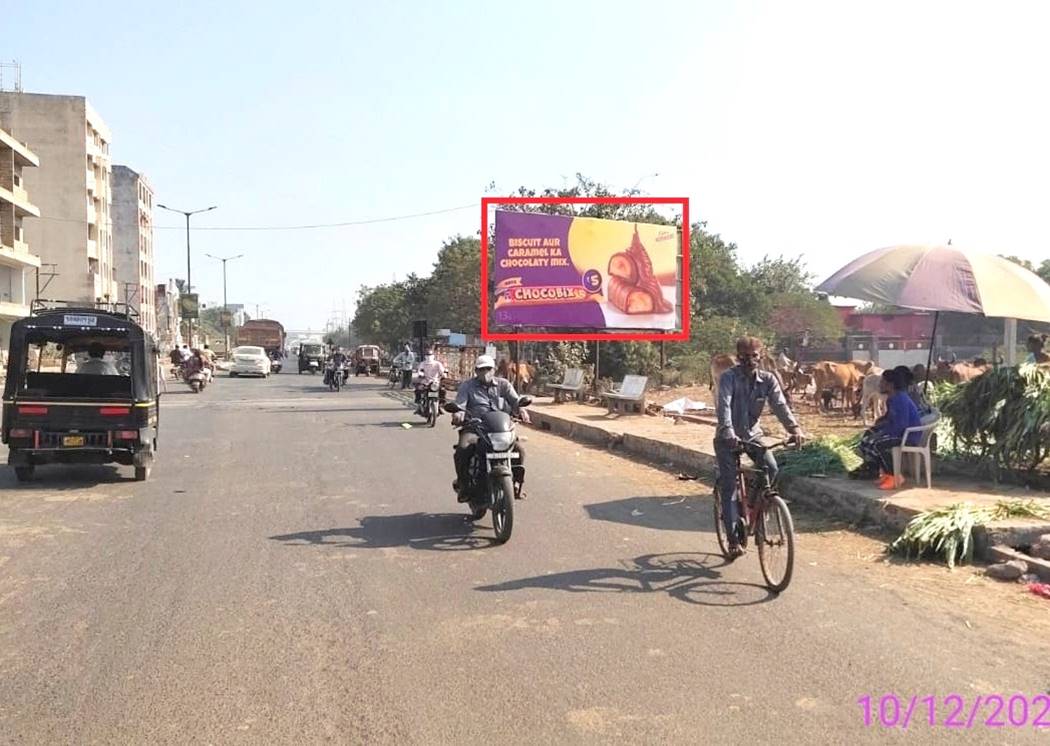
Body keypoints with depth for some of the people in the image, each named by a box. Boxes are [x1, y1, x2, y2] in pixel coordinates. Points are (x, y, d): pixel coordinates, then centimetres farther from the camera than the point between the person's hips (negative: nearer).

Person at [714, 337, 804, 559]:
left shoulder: (767, 379, -5)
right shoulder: (728, 378, -16)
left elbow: (780, 404, -16)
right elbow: (723, 406, -29)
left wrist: (794, 428, -34)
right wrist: (729, 434, -46)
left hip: (753, 434, 3)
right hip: (728, 438, -3)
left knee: (771, 468, -22)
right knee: (729, 486, -6)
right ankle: (733, 540, 2)